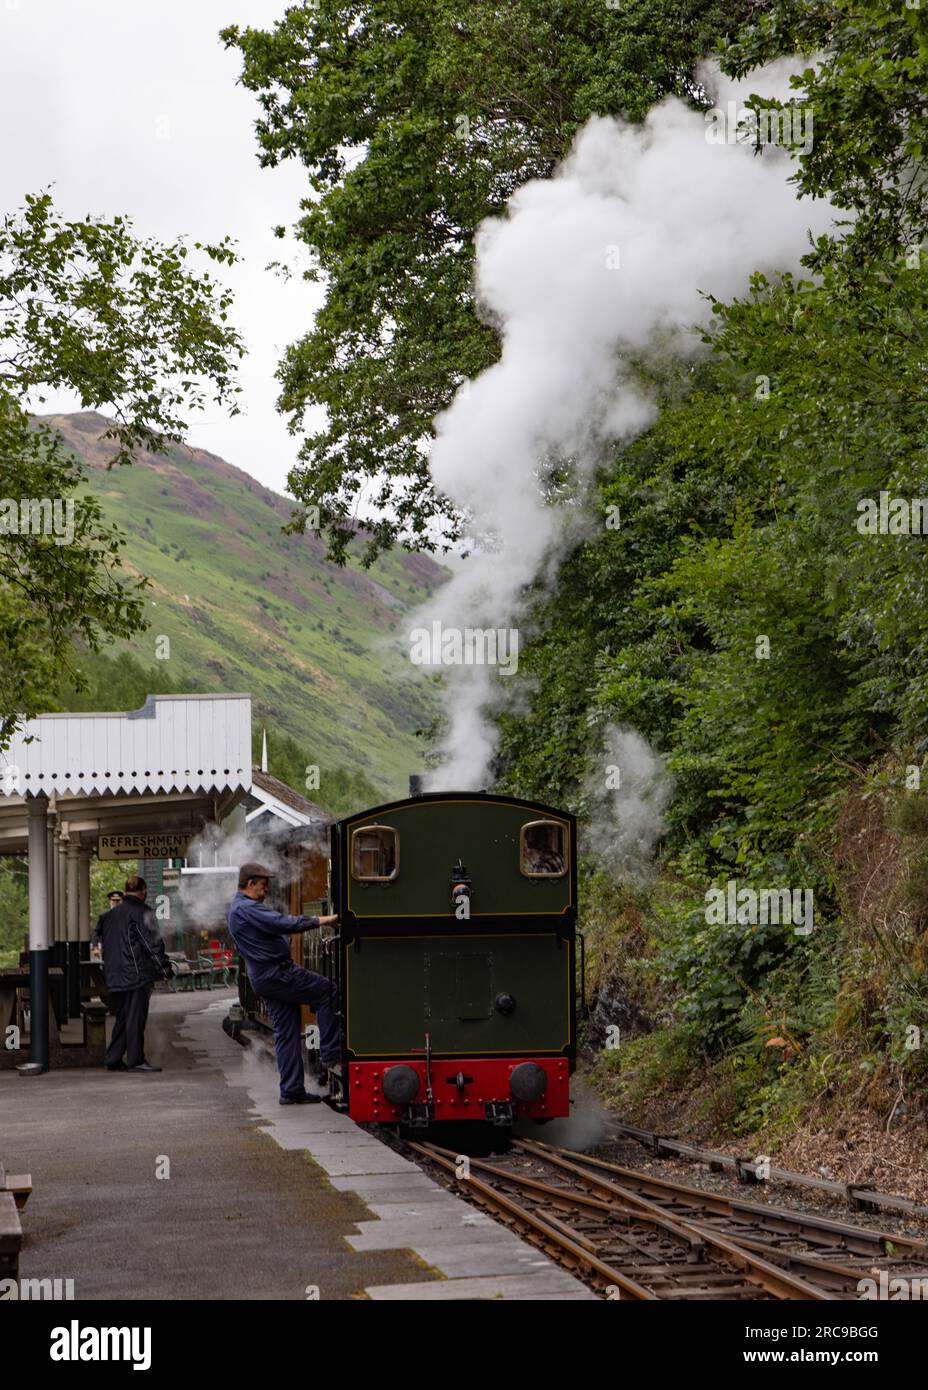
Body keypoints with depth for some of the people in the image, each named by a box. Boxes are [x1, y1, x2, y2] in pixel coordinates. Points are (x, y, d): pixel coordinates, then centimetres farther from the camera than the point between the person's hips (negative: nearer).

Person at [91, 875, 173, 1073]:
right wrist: (165, 968, -8)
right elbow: (153, 943, -13)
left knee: (122, 1017, 14)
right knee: (135, 1017, -5)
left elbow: (96, 938, 20)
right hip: (137, 975, -8)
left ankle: (112, 1059, 13)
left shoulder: (110, 914, 16)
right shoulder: (141, 912, -9)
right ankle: (136, 1060, -4)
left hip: (115, 977, 8)